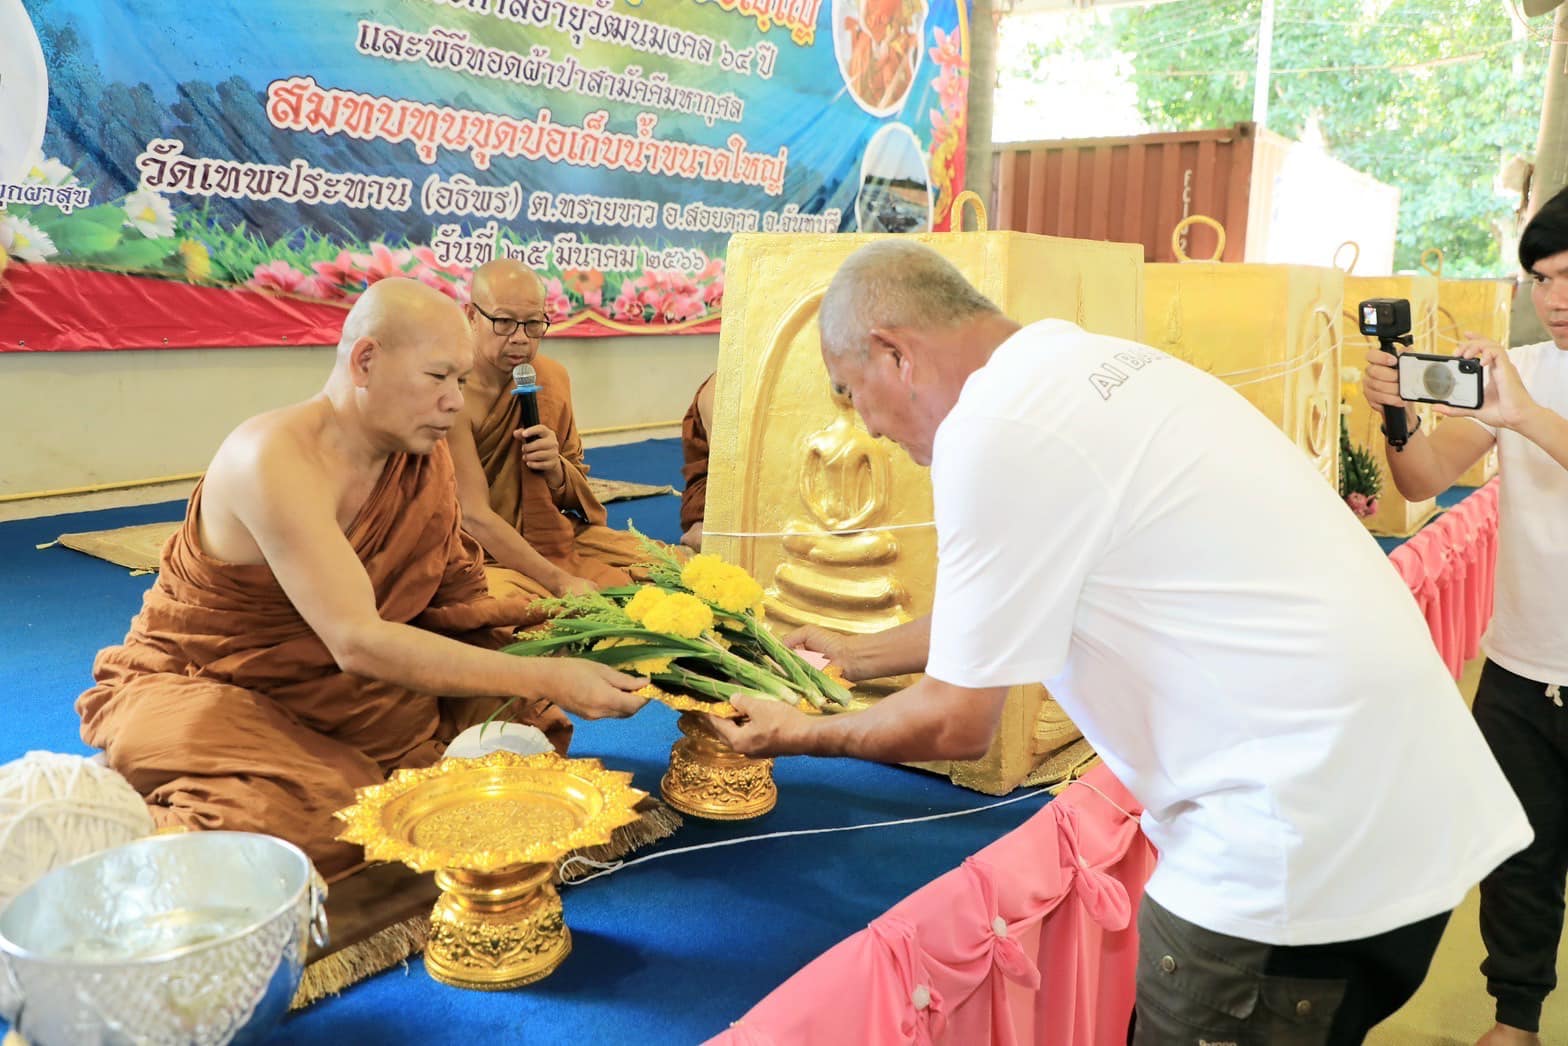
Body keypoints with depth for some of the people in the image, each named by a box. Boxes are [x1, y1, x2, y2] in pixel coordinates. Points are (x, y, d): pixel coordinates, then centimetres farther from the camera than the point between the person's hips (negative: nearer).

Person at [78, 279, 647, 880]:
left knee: (514, 713, -5)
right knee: (325, 808, -33)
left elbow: (449, 602, -3)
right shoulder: (278, 458, -27)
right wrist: (549, 678, -36)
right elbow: (358, 642, -35)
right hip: (195, 688, -7)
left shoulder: (422, 454, -4)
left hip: (323, 686, 7)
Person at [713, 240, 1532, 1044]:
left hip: (1308, 845, -9)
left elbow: (957, 724, -10)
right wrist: (860, 654, 30)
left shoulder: (993, 429, -19)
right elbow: (1015, 605, 22)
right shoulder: (1090, 368, 9)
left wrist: (802, 734, 7)